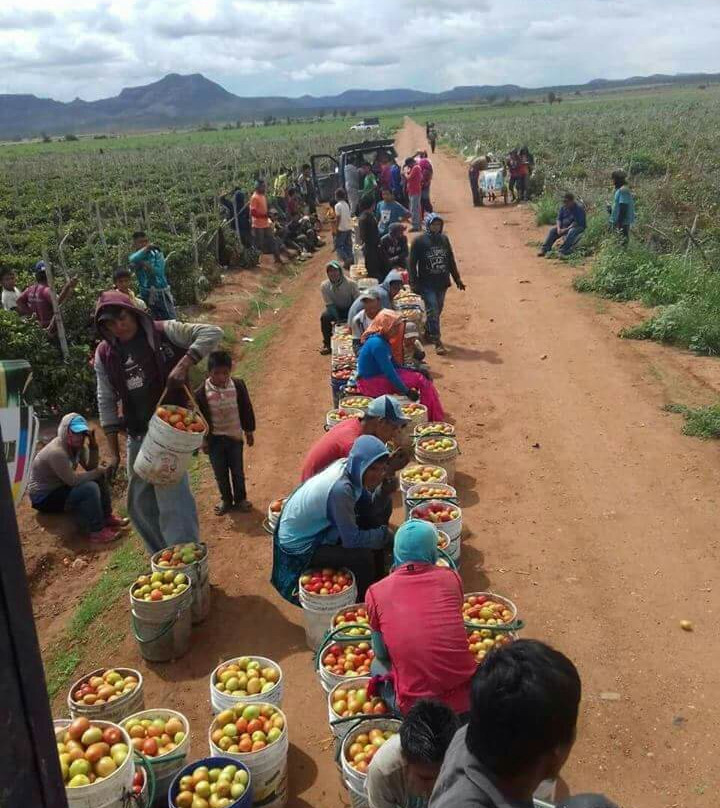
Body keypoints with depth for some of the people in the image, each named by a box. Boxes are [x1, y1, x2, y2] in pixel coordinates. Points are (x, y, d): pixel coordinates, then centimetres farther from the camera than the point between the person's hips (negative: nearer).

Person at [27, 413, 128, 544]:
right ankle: (96, 532, -19)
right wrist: (98, 472, -19)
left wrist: (93, 446, -20)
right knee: (90, 488, -27)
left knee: (100, 477, 0)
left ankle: (107, 516, 10)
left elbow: (90, 468, -6)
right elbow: (73, 480, -31)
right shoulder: (56, 452, -30)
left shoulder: (77, 445, -3)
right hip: (44, 497, -9)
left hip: (61, 486, 9)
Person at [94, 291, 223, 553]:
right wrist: (113, 451, 4)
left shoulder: (164, 332, -8)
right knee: (139, 505, 16)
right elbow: (107, 403, 8)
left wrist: (184, 364, -29)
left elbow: (212, 332, -16)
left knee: (173, 503, -14)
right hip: (137, 436, 6)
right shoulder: (105, 355, 5)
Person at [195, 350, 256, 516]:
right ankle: (226, 500, 33)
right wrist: (203, 441, -3)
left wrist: (249, 431, 6)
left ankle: (240, 499, 34)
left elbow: (246, 409, 0)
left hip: (235, 436, 1)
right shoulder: (201, 393, -16)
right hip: (214, 440, -1)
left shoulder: (238, 386, -12)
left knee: (238, 471, 14)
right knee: (220, 474, 13)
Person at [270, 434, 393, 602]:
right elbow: (352, 540, -27)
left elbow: (369, 508, 0)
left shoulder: (346, 465, -13)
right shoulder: (340, 489, -36)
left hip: (315, 528, 9)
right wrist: (386, 534, -17)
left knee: (375, 528, 6)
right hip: (299, 545, -9)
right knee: (363, 556, -21)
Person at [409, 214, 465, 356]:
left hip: (442, 283, 6)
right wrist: (414, 283, -12)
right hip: (427, 284, -5)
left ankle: (429, 333, 31)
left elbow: (451, 260, 16)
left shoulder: (444, 239, 9)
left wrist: (457, 279, 15)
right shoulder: (419, 242, -8)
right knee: (433, 311, -9)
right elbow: (412, 264, -7)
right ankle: (437, 342, -9)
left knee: (437, 310, 13)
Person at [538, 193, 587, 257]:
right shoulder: (563, 207, 1)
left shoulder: (579, 208, -19)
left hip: (578, 227, -6)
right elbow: (559, 219, 3)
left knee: (571, 232, -38)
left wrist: (566, 229, -29)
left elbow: (577, 222, -24)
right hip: (564, 226, 6)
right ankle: (544, 249, -14)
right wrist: (559, 228, -17)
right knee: (552, 230, -12)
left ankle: (563, 252, -42)